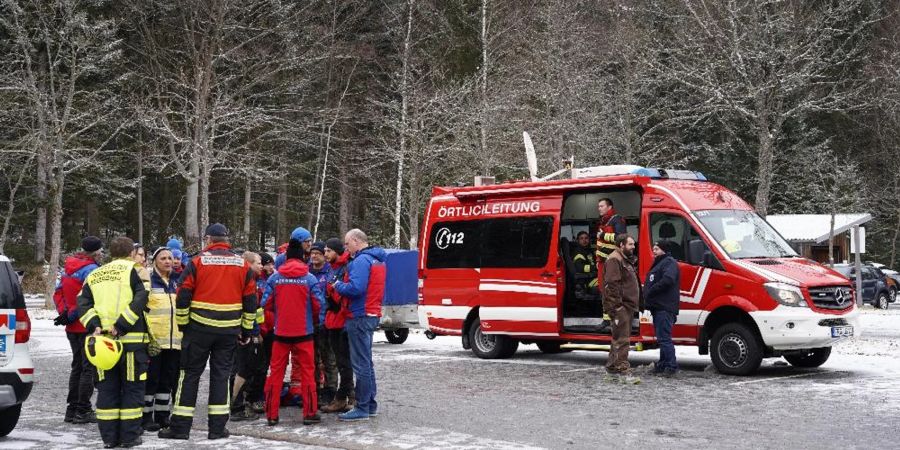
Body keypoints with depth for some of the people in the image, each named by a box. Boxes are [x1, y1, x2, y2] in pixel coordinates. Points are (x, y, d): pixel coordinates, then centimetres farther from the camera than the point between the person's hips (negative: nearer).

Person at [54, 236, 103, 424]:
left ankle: (72, 409, 19)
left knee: (77, 366, 16)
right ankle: (83, 411, 0)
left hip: (72, 327, 8)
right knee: (89, 368, -1)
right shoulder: (90, 269, -16)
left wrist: (64, 313, 3)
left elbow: (58, 293, 13)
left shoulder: (68, 268, 11)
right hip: (88, 326, -8)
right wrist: (70, 316, -12)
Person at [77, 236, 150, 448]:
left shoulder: (94, 276, 15)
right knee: (132, 387, 5)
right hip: (132, 338, -4)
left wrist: (94, 325, -5)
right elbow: (140, 299, -13)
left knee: (107, 388, 11)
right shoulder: (133, 270, 0)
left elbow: (83, 303, 4)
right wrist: (121, 325, -14)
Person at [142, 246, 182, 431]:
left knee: (168, 379, 10)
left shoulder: (176, 282, 16)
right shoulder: (147, 281, -3)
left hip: (174, 340, 6)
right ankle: (146, 416, 7)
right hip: (154, 340, -6)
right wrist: (147, 336, -16)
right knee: (151, 379, -1)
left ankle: (162, 415, 19)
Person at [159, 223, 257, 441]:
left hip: (199, 328, -2)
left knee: (190, 374, 6)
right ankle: (217, 427, 10)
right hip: (229, 331, 2)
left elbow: (183, 297, -6)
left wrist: (182, 324, 6)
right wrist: (246, 330, 15)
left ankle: (180, 426, 7)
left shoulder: (197, 262, -4)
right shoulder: (242, 265, 5)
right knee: (221, 374, 10)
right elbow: (251, 301, 7)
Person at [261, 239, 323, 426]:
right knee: (307, 371, 7)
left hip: (280, 332, 1)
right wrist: (313, 321, 15)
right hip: (304, 332, -1)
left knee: (276, 372, 9)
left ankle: (271, 414, 11)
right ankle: (310, 413, 9)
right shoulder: (309, 278, -6)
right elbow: (318, 304, -6)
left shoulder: (274, 278, -3)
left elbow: (265, 303, -3)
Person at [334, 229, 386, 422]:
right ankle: (371, 404, 23)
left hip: (360, 317, -10)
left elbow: (355, 288, -26)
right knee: (366, 362, 17)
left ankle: (362, 408, -3)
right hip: (372, 314, 10)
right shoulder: (377, 259, 16)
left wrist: (338, 285, -8)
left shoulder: (362, 260, -15)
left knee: (361, 364, -6)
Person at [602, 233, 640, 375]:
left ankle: (612, 365, 22)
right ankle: (622, 365, -11)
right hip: (620, 307, -11)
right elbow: (612, 284, -21)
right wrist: (617, 305, -25)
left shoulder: (625, 260, 22)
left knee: (619, 337, 15)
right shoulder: (614, 260, -12)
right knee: (622, 337, -11)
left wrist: (633, 304, 25)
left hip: (627, 306, 11)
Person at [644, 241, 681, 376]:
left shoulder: (669, 262, -9)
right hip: (658, 307, 11)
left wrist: (650, 291, -19)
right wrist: (647, 297, 11)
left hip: (665, 308, -11)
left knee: (664, 337, -13)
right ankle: (663, 365, 19)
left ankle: (671, 366, -13)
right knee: (662, 337, 14)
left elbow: (668, 280, -26)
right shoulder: (659, 263, 25)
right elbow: (651, 283, 28)